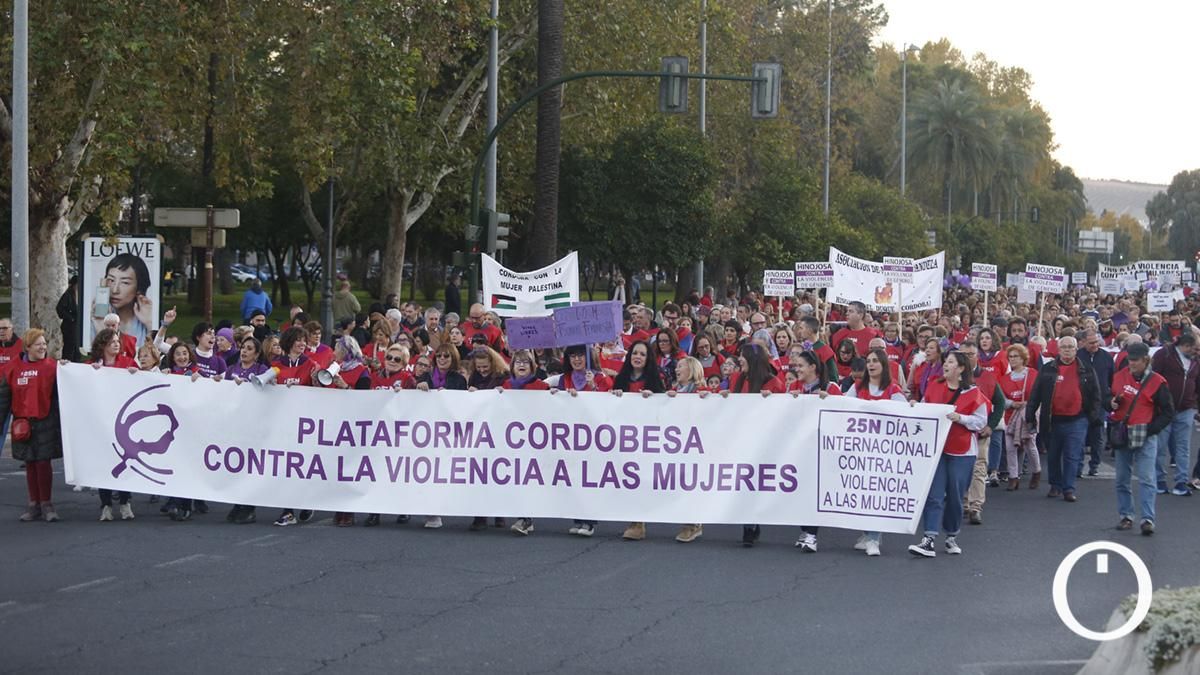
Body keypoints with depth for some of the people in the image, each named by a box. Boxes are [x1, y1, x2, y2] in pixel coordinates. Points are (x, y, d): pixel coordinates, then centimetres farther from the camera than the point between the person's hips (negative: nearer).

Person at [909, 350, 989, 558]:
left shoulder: (973, 393, -4)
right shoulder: (934, 387, 6)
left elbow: (981, 421, -6)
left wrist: (959, 418, -19)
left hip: (961, 453, -2)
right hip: (935, 448, 2)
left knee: (955, 496, 7)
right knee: (934, 496, -5)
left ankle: (952, 537, 25)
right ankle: (929, 541, -10)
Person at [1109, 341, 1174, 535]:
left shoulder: (1157, 382, -7)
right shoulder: (1120, 377, 7)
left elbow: (1168, 412, -3)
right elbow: (1109, 398, 21)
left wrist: (1150, 429, -13)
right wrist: (1111, 404, -3)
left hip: (1145, 438, -5)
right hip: (1122, 435, 5)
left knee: (1146, 479, -11)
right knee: (1122, 479, 10)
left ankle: (1148, 519, -14)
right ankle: (1125, 516, 20)